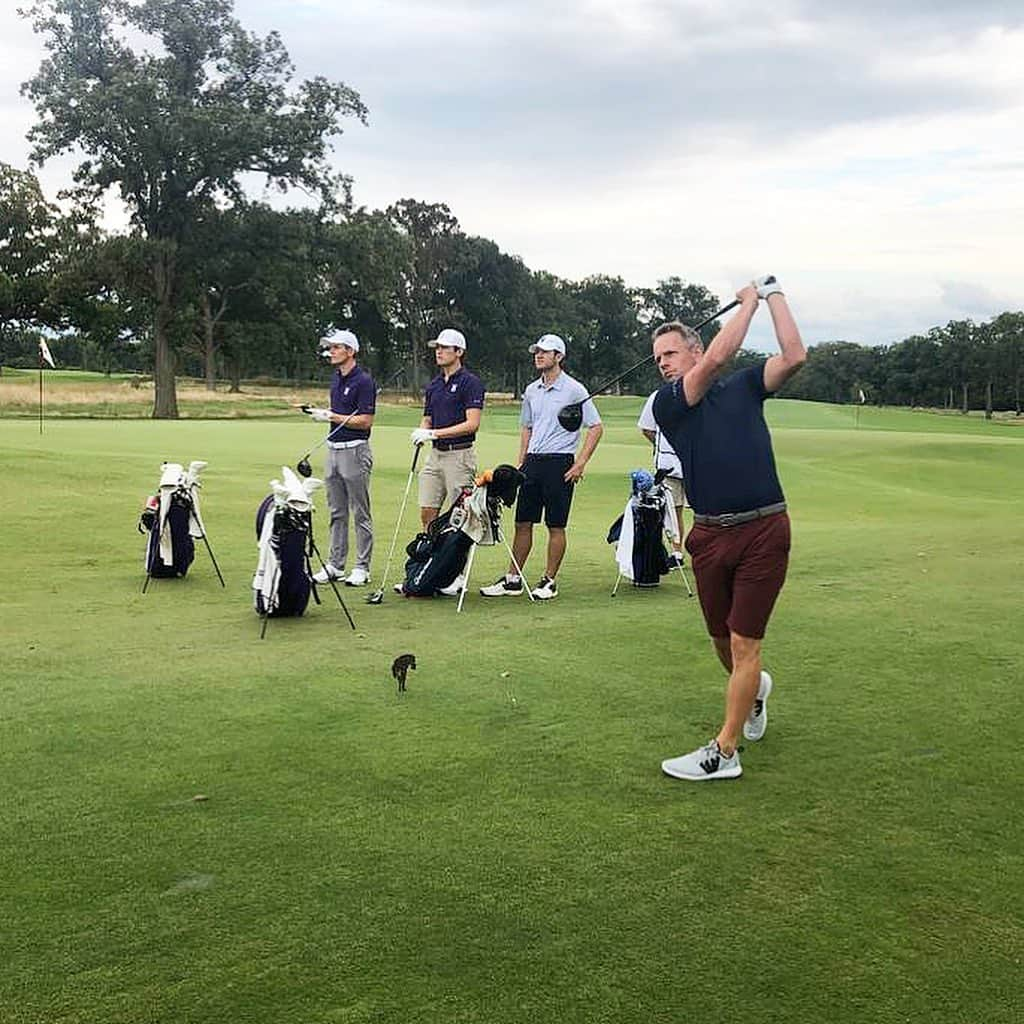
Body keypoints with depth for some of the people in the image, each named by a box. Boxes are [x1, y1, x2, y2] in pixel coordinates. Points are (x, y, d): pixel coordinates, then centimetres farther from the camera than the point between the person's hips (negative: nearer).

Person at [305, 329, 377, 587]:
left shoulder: (363, 381, -13)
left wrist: (332, 417, -16)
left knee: (360, 514, -1)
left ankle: (362, 568, 5)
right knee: (337, 513, 12)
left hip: (354, 450, -9)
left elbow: (365, 421, -17)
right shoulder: (336, 379, 14)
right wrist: (322, 413, 5)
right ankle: (335, 565, 18)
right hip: (333, 449, 9)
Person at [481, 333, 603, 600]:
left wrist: (581, 463, -11)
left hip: (559, 462, -6)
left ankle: (549, 581, 9)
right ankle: (513, 579, 14)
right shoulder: (531, 391, 13)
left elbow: (596, 427, -6)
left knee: (555, 526, 0)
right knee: (522, 523, 8)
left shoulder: (574, 390, -6)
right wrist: (521, 462, 15)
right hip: (533, 461, 6)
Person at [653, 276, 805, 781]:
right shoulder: (666, 404, 3)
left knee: (744, 643, -5)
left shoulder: (744, 387, 9)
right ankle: (754, 687, 48)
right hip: (710, 534, 2)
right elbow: (718, 357, -10)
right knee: (722, 639, 14)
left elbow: (794, 356, -5)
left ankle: (724, 752, 2)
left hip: (763, 530, -2)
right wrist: (748, 302, 0)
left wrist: (773, 295, -1)